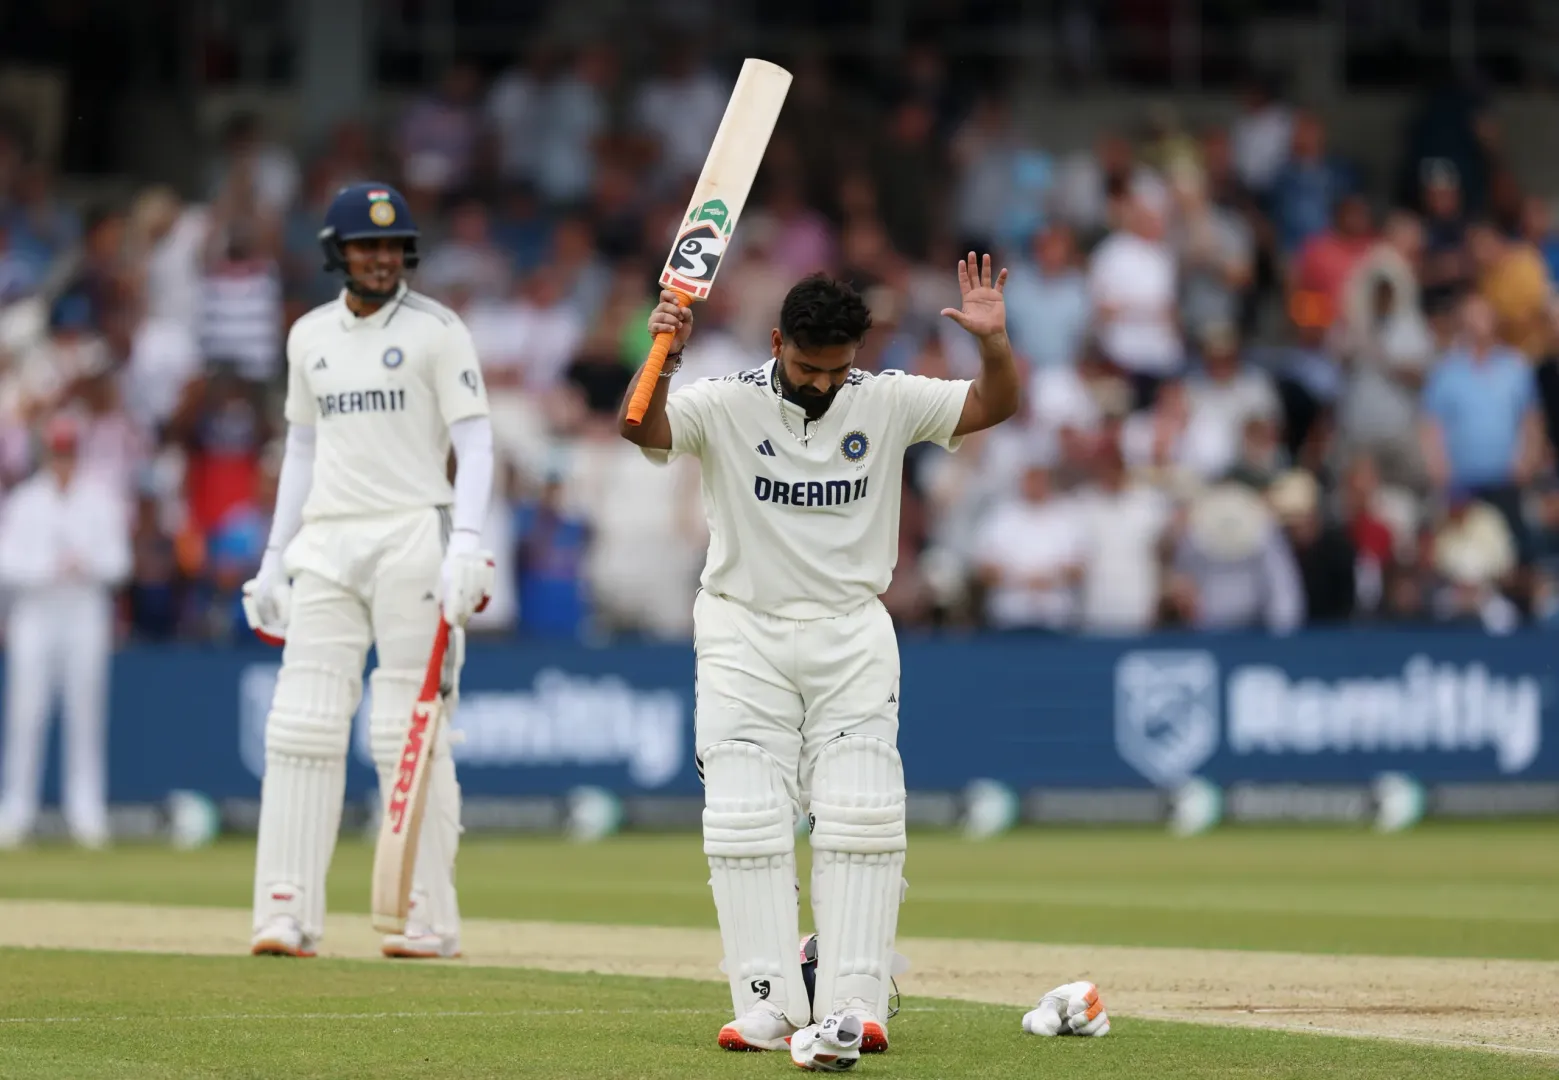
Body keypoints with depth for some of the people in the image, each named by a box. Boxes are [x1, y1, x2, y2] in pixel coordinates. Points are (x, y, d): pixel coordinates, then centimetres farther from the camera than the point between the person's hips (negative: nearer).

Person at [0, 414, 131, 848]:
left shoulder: (100, 500, 5)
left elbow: (117, 562, 3)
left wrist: (88, 563, -17)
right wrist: (51, 567, -17)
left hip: (85, 613, 1)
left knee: (86, 712, 0)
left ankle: (86, 812, 3)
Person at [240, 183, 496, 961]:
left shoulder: (436, 331, -1)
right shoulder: (311, 336, 14)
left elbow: (475, 441, -6)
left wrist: (465, 542, -20)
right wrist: (274, 558, 16)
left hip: (411, 537, -5)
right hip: (326, 542, 5)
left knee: (409, 730, -7)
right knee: (302, 722, -3)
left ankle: (429, 918, -2)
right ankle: (287, 913, -3)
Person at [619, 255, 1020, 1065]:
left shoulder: (886, 403, -1)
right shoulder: (725, 405, -8)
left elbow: (996, 405, -5)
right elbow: (640, 428, -23)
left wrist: (993, 341, -24)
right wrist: (660, 357, -41)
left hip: (851, 634, 1)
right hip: (743, 632, -1)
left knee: (861, 815, -7)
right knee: (745, 818, -7)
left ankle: (853, 1000, -5)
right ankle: (770, 1004, -4)